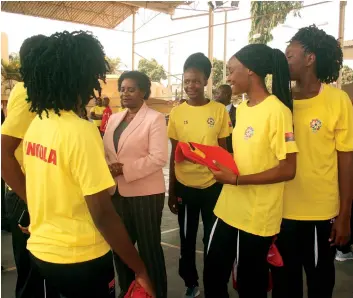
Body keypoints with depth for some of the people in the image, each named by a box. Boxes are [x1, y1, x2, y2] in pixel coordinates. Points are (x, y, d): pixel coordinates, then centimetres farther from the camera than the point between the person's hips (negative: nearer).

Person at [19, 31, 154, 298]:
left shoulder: (36, 125, -1)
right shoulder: (81, 131, -24)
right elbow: (103, 215, -24)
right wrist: (140, 269, -16)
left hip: (40, 250, 7)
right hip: (79, 259, -7)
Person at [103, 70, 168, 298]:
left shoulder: (155, 118, -9)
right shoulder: (114, 119, 12)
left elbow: (159, 158, -18)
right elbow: (105, 152, 10)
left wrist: (125, 169, -22)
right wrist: (109, 168, -11)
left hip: (145, 193, -7)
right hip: (117, 192, 7)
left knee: (149, 247, 8)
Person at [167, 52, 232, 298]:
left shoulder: (219, 110, -4)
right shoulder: (176, 113, 0)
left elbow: (224, 150, 2)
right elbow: (174, 154, 4)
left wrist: (226, 184, 1)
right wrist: (171, 191, 5)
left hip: (213, 185, -2)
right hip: (184, 185, 2)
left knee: (213, 239, 11)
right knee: (187, 238, 15)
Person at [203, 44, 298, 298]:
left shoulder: (277, 111, -17)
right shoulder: (242, 109, 8)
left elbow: (287, 170, -19)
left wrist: (236, 180, -21)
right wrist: (219, 161, 0)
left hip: (257, 216, -7)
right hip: (229, 208, 8)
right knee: (213, 275, 18)